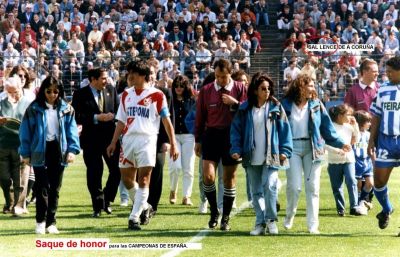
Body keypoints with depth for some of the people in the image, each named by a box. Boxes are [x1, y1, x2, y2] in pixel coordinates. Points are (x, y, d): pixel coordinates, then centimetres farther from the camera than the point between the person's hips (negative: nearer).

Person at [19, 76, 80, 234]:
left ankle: (51, 222, 15)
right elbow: (26, 132, 0)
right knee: (42, 188, -3)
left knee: (55, 189, 7)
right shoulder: (34, 109, -2)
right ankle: (41, 221, 8)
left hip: (58, 151, 2)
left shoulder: (66, 109, 4)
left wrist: (72, 150, -7)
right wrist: (25, 153, -3)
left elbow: (72, 130, 3)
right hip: (40, 152, -2)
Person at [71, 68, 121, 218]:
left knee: (117, 169, -3)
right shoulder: (81, 94, -3)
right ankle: (98, 207, 13)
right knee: (94, 173, 2)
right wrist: (97, 118, -18)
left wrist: (111, 116, -10)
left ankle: (107, 200, 17)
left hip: (111, 137, 3)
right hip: (91, 139, -3)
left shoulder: (111, 90, 8)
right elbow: (77, 118, -11)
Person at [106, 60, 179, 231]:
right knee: (126, 178, 6)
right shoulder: (126, 95, 14)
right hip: (128, 139, 5)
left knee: (144, 180, -9)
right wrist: (113, 143, 14)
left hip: (147, 139, -5)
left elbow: (166, 121, -1)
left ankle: (134, 217, -7)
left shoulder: (156, 95, -2)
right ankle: (144, 207, 27)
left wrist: (173, 144, -5)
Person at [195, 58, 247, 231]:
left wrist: (235, 103, -16)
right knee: (208, 175, -12)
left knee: (229, 178, 6)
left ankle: (226, 218, 16)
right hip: (211, 135, 0)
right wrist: (198, 140, 8)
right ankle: (214, 212, 8)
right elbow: (200, 117, 7)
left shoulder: (240, 89, 1)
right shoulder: (206, 90, 3)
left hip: (233, 136, 0)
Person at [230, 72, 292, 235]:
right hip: (252, 158, 2)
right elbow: (236, 129, 4)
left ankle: (271, 219, 0)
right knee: (256, 191, 6)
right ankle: (260, 223, 13)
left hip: (271, 156, -2)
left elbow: (285, 129, 1)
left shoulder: (275, 107, 2)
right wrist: (236, 149, -7)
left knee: (270, 186, -15)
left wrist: (285, 150, -7)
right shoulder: (245, 109, 4)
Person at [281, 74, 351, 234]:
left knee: (313, 186, 0)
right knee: (294, 186, -7)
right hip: (293, 147, -2)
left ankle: (313, 225, 5)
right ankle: (289, 217, 18)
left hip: (312, 148, 3)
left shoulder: (316, 105, 6)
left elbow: (327, 128, 8)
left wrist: (340, 143, 2)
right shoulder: (286, 105, -2)